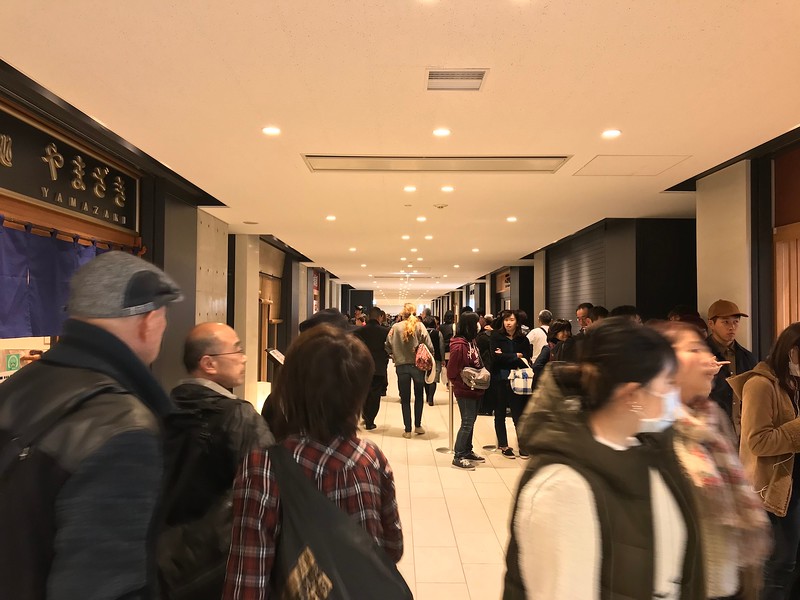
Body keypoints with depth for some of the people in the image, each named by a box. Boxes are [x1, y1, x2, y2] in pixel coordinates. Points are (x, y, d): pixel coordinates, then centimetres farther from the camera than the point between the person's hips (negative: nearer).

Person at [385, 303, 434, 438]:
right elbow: (429, 345, -12)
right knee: (419, 396, 19)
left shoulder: (396, 327, -5)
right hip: (418, 365, 0)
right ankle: (418, 426, 22)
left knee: (405, 399, 10)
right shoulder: (419, 326, -7)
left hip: (401, 366, 0)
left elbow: (387, 345, -5)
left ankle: (408, 430, 12)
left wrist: (394, 356, 12)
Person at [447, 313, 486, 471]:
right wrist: (466, 384, -13)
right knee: (467, 424, -4)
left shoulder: (471, 342, 9)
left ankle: (467, 452, 30)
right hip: (464, 392, -9)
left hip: (475, 390, 9)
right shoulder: (459, 346, -20)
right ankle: (458, 457, 5)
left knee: (470, 422, 17)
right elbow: (452, 372, -17)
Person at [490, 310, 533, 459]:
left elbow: (525, 359, -6)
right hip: (500, 380, -1)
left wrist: (505, 357, -12)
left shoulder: (523, 340, 4)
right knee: (500, 414, 9)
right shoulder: (496, 337, -1)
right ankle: (503, 445, 21)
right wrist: (515, 356, -9)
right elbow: (496, 357, -13)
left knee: (518, 413, 1)